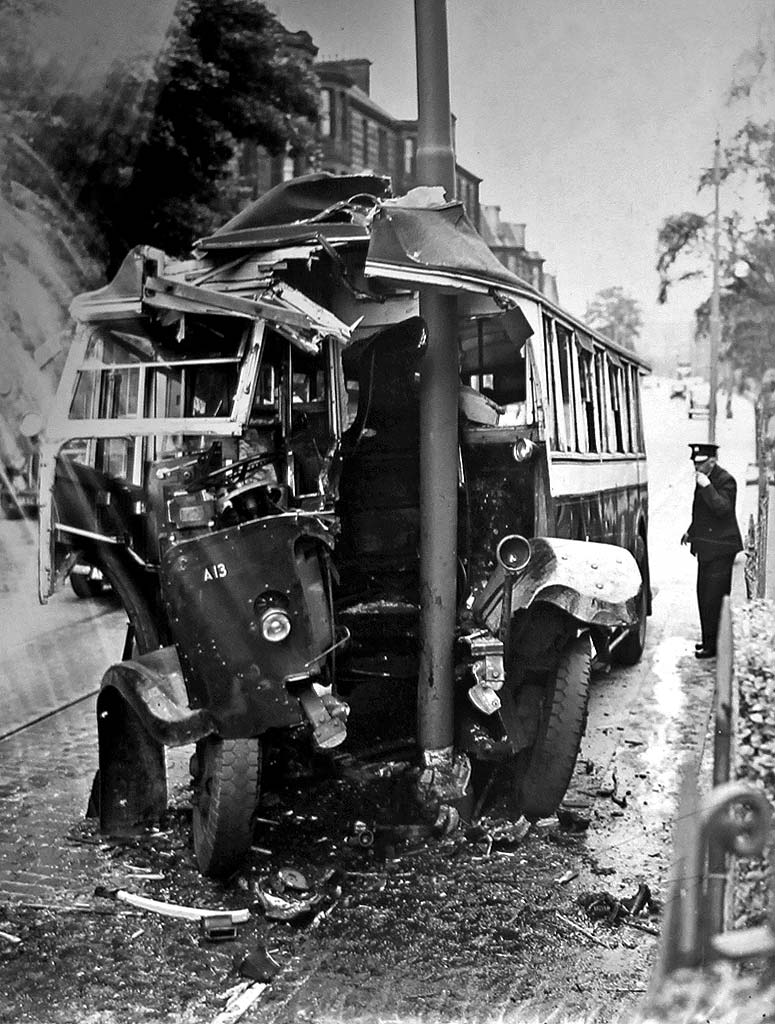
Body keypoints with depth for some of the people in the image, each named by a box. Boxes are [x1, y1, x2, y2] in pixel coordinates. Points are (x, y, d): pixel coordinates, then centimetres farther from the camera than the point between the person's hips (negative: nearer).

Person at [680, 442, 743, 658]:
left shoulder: (726, 480, -13)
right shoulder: (703, 480, 14)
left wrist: (707, 486, -26)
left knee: (713, 599, -7)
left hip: (721, 549, -9)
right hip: (706, 548, 9)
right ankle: (708, 639, 24)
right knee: (704, 595, 14)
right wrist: (691, 532, 21)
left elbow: (723, 509, -25)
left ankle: (713, 645, -1)